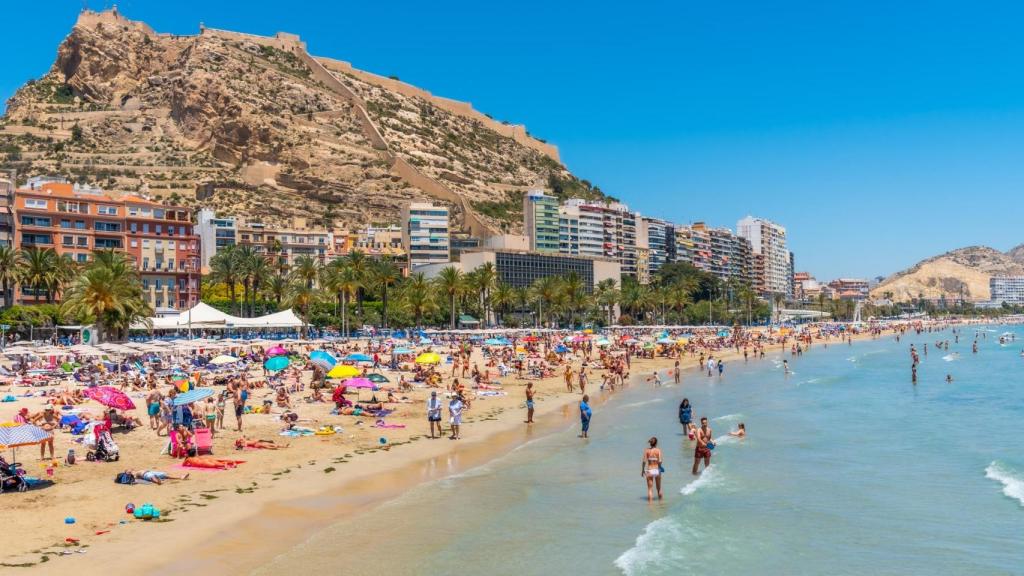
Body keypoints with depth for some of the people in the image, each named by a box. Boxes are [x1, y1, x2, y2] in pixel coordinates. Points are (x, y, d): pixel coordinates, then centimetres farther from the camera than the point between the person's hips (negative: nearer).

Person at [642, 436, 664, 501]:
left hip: (649, 471, 0)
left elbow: (644, 461, -9)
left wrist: (642, 470, 1)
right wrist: (659, 466, 4)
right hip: (657, 470, 0)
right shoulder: (658, 450, -6)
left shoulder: (647, 450, -4)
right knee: (659, 488, 18)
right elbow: (659, 461, -16)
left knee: (649, 489, 5)